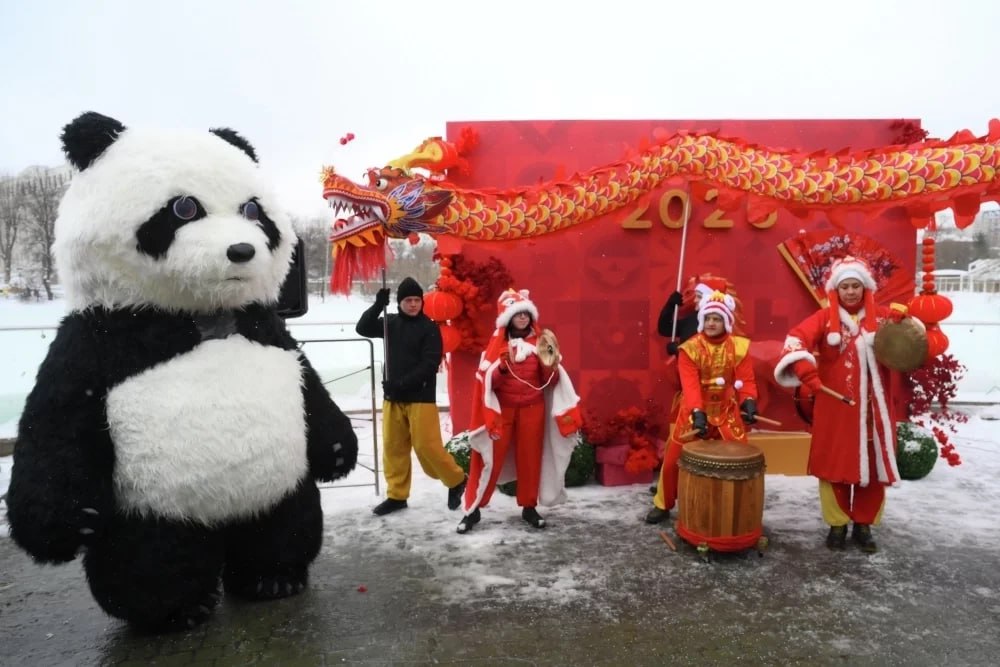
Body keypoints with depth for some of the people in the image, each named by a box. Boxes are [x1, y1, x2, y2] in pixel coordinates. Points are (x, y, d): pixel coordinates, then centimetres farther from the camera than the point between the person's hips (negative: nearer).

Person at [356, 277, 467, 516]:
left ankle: (456, 481, 15)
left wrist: (402, 383, -21)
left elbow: (430, 365, -14)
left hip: (421, 398, -5)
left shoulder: (429, 328, -7)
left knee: (427, 446, -6)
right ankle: (396, 495, 19)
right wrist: (378, 305, -10)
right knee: (393, 447, 7)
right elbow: (363, 328, 4)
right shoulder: (391, 322, 9)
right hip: (392, 398, 5)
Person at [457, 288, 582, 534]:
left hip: (532, 408, 2)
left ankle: (529, 507, 23)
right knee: (489, 458, 0)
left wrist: (550, 361, -17)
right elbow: (488, 381, -9)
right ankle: (473, 509, 10)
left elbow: (550, 381, 2)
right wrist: (503, 365, -26)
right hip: (502, 409, -2)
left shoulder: (540, 341, 2)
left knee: (530, 457, 9)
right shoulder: (498, 342, -3)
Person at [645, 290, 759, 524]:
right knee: (673, 459, 4)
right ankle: (663, 505, 21)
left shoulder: (740, 347, -2)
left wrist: (749, 402, -24)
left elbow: (746, 380, -5)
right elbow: (690, 384, -20)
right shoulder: (690, 348, -10)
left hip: (728, 413, 2)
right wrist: (697, 413, -32)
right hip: (694, 413, -1)